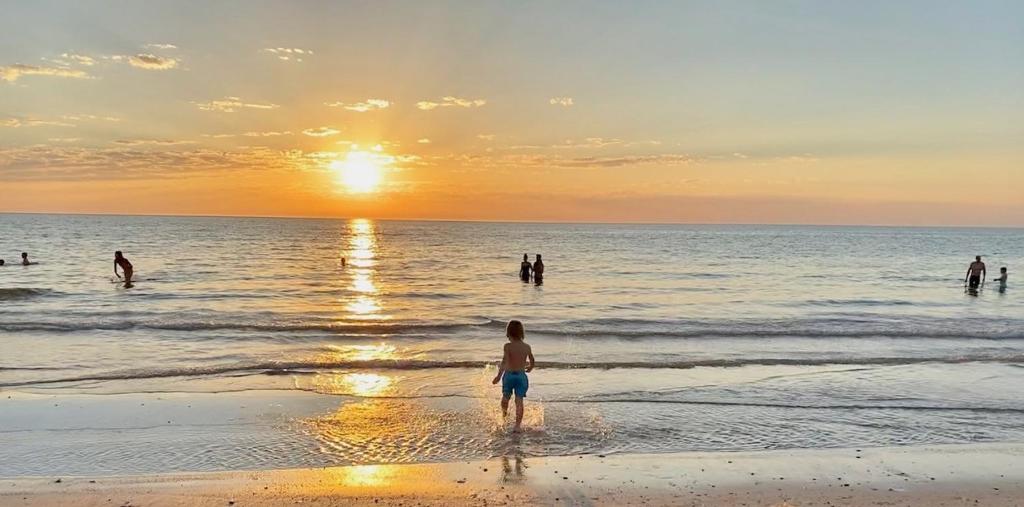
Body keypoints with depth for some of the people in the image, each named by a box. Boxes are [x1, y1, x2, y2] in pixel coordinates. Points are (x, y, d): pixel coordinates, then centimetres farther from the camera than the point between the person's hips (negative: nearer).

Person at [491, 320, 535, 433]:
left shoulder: (508, 346, -13)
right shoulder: (527, 347, 0)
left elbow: (504, 361, -22)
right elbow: (532, 361, 16)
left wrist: (499, 376, -22)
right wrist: (529, 369, 37)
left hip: (509, 375, -2)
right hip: (521, 375, 2)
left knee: (505, 397, 23)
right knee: (519, 401, 2)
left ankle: (504, 413, 49)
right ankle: (518, 425, -4)